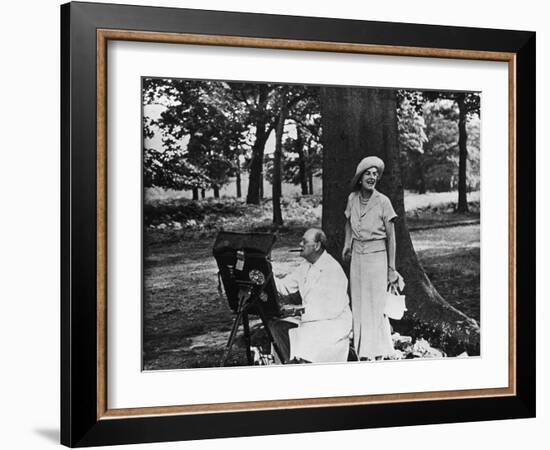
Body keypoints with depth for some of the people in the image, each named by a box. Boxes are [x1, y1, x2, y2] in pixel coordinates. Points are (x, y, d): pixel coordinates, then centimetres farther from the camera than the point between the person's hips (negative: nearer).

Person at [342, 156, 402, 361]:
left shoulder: (383, 202, -10)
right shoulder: (352, 198, 3)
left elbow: (391, 236, -5)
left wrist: (391, 268, -5)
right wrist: (347, 244, 8)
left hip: (376, 257, -5)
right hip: (357, 257, 5)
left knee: (376, 306, -3)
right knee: (358, 305, 7)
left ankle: (379, 353, 5)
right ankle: (361, 352, 16)